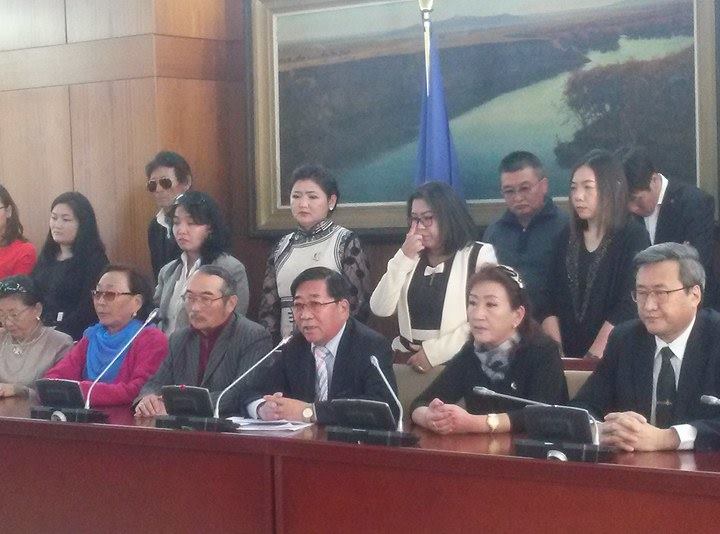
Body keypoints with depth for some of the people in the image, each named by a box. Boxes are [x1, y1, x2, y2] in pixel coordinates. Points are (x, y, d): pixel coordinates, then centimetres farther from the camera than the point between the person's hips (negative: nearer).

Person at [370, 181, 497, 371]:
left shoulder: (479, 255, 3)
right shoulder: (411, 257, 17)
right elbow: (380, 309, 5)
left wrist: (435, 353, -12)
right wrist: (403, 259, -2)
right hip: (408, 359, 4)